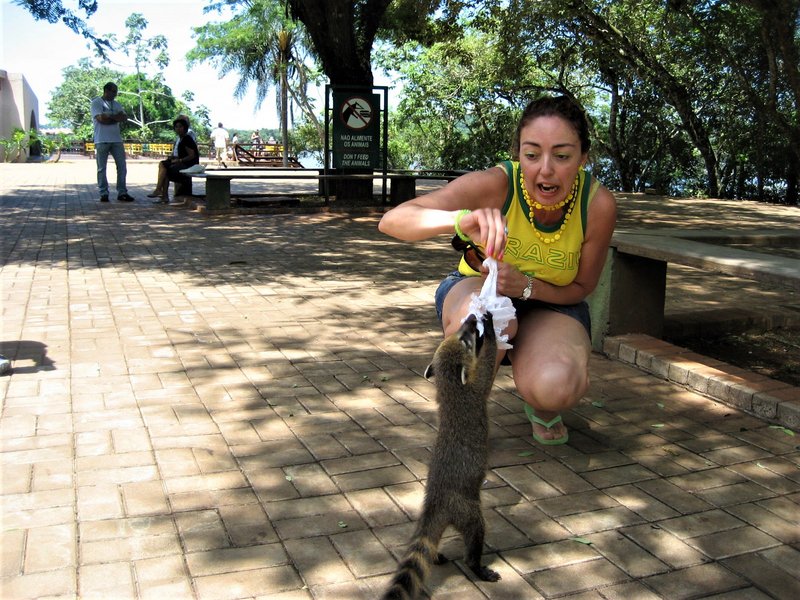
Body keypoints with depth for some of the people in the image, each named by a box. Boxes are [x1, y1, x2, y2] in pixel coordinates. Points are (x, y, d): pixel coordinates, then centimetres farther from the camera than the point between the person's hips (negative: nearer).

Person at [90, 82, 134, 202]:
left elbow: (124, 118, 2)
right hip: (102, 140, -5)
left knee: (122, 166, 1)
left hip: (117, 139, 5)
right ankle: (103, 193, 5)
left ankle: (122, 192, 5)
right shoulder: (96, 102, 0)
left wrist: (109, 117, -9)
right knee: (102, 168, 0)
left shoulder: (117, 104, 17)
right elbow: (101, 119, -14)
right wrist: (116, 117, -3)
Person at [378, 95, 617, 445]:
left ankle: (540, 406, 8)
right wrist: (462, 219, -56)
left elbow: (581, 287, -7)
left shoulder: (598, 204, -23)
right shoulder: (495, 184, -29)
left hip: (550, 305, 1)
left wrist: (526, 286, -28)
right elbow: (392, 221, -37)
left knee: (557, 387, -32)